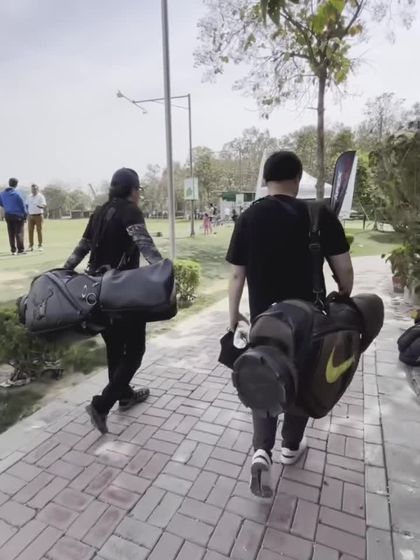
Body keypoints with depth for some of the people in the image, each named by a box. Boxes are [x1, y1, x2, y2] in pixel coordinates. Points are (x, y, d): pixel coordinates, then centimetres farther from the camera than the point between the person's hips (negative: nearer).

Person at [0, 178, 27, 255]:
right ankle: (20, 250, -5)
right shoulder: (16, 193, -12)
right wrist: (25, 215, 1)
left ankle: (13, 250, 12)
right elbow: (22, 205, -9)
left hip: (7, 215, 6)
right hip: (17, 215, -6)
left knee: (11, 233, 10)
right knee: (19, 232, -2)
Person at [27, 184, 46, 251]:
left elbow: (44, 206, -13)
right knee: (30, 231, 3)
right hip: (30, 216, 5)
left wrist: (39, 206, -34)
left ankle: (40, 245, 3)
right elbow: (27, 205, 21)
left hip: (38, 215, -5)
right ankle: (31, 245, 8)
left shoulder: (41, 196, -3)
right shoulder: (29, 197, 15)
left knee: (39, 231, -3)